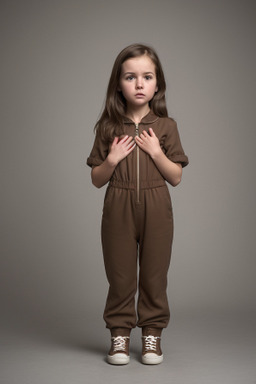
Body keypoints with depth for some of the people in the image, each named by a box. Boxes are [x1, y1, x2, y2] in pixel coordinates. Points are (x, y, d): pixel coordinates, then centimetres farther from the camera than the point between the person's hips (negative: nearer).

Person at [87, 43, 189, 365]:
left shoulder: (165, 126, 1)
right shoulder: (108, 127, 1)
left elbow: (176, 178, 0)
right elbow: (97, 180, 4)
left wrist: (156, 151, -13)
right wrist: (112, 159, -13)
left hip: (156, 210, 0)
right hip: (118, 209, 0)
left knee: (154, 274, 8)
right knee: (120, 275, 8)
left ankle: (152, 332, 23)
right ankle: (120, 332, 22)